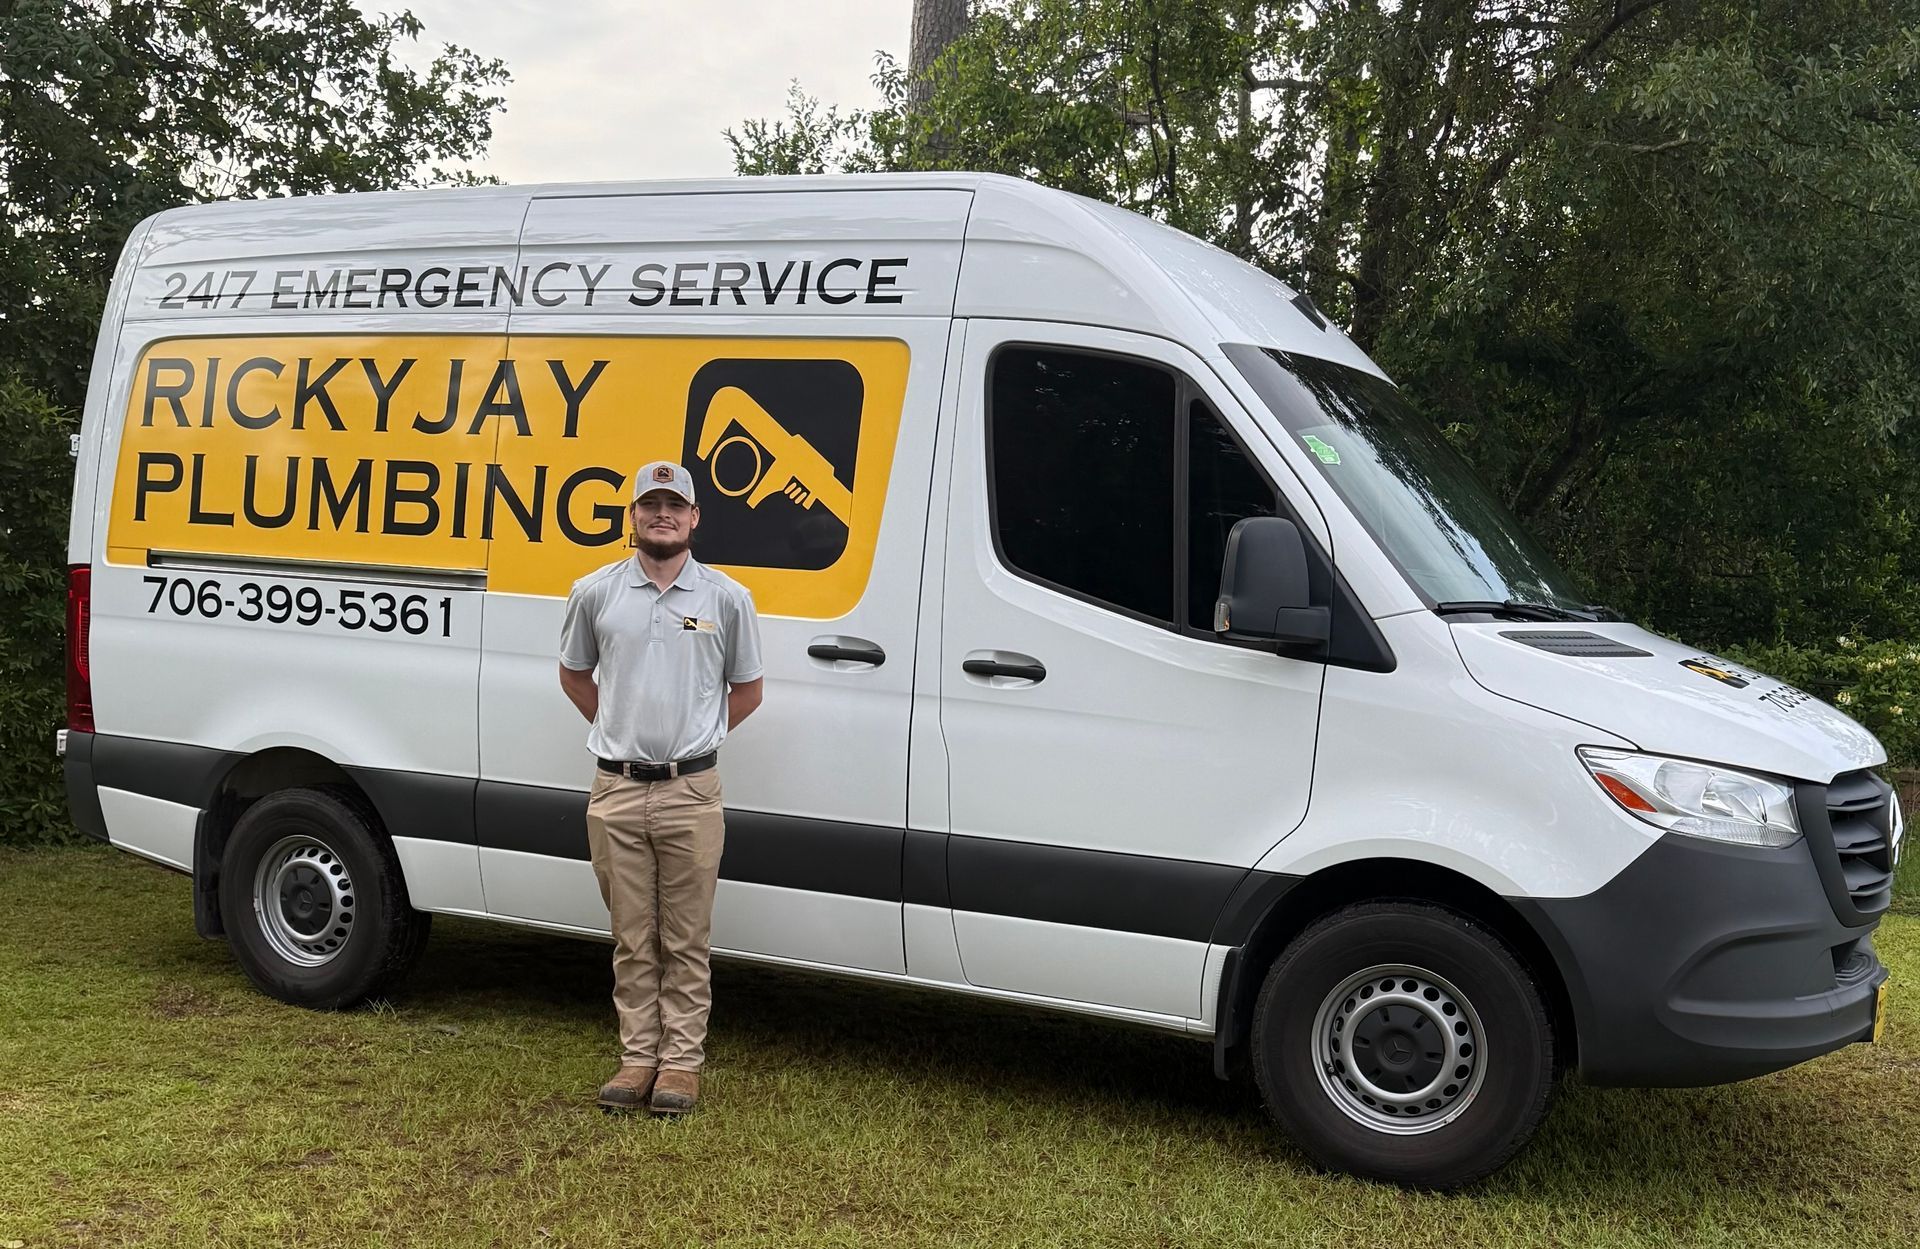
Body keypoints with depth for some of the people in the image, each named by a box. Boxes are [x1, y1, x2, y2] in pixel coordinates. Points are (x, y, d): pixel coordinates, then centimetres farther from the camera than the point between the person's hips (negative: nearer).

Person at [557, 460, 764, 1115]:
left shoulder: (727, 598, 2)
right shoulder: (595, 592, 4)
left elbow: (747, 690, 12)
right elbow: (574, 674, 18)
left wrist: (695, 738, 7)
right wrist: (618, 731, 11)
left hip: (691, 792, -1)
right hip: (616, 793, 1)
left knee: (684, 941, 5)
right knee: (632, 938, 10)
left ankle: (681, 1059, 15)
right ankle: (638, 1055, 20)